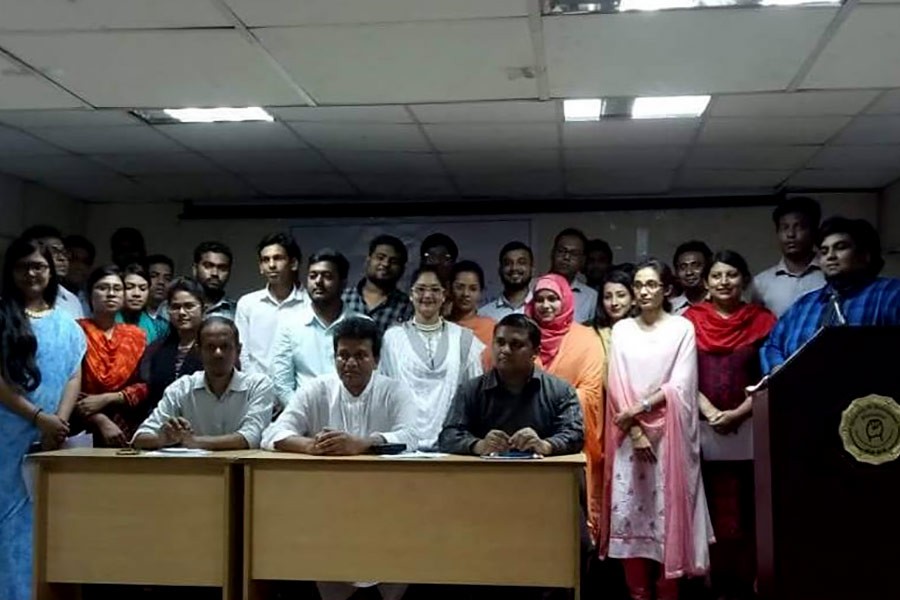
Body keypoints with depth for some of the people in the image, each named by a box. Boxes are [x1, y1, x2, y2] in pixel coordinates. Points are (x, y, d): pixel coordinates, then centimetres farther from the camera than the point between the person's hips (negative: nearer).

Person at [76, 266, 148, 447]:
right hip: (85, 430, -3)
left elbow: (144, 386, 3)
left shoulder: (136, 335, 9)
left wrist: (106, 399, -11)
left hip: (127, 430, 3)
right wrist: (101, 421, -17)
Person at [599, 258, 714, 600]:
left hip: (669, 434, -2)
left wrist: (640, 407, -13)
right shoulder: (622, 329, 9)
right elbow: (616, 384, 2)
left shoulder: (682, 328, 2)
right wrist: (635, 430, -9)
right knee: (629, 514, 0)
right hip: (630, 434, 2)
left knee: (667, 513, -3)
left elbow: (680, 386, -5)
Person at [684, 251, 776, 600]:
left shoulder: (763, 321, 6)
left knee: (747, 511, 0)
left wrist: (738, 413, -11)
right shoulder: (691, 319, 7)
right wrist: (710, 412, -11)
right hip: (703, 429, 0)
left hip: (749, 429, 0)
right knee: (712, 509, 1)